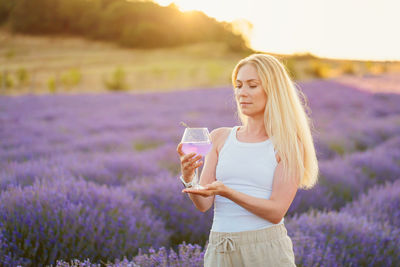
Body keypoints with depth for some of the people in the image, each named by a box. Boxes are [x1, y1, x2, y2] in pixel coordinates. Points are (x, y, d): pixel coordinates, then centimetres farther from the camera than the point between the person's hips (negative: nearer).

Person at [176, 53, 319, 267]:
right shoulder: (220, 137, 7)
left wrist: (226, 191, -22)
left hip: (267, 250, -3)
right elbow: (203, 204, 0)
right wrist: (188, 177, -20)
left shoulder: (288, 145, -3)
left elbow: (276, 211, -11)